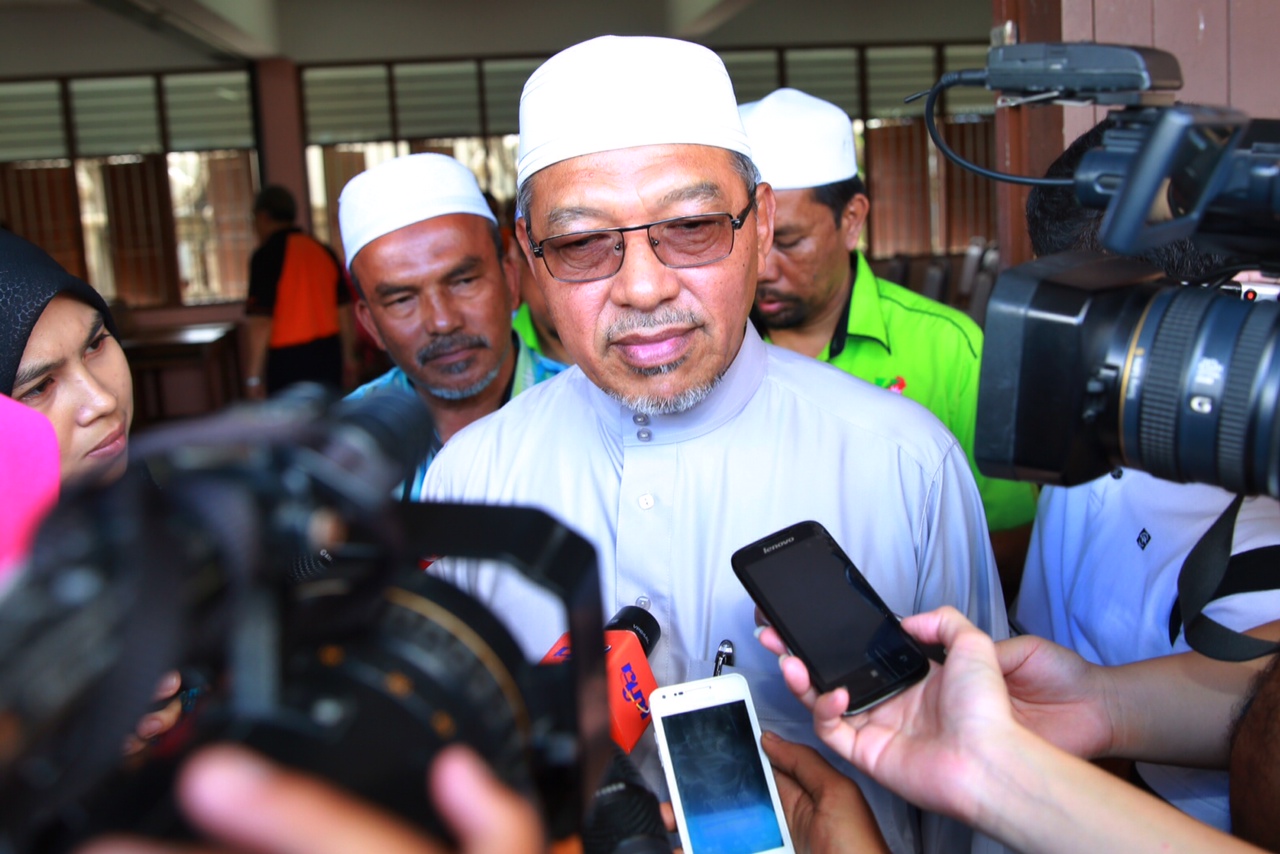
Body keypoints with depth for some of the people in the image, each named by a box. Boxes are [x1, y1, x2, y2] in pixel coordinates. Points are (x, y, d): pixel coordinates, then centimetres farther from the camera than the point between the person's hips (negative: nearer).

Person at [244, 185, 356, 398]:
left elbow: (262, 321, -16)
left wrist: (254, 375, -10)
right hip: (328, 354, 6)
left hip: (288, 359, -6)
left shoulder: (266, 255, -11)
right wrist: (348, 356, 20)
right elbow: (344, 309, 11)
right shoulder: (323, 251, 7)